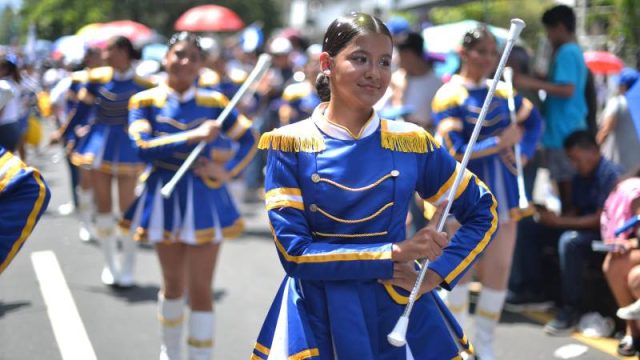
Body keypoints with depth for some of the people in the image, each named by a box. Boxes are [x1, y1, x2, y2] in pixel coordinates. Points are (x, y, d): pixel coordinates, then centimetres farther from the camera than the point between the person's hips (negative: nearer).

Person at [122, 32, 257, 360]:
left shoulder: (213, 102, -2)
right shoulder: (145, 102, -4)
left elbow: (249, 140, 7)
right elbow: (143, 148, -19)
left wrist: (227, 171, -8)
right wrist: (194, 136, -24)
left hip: (204, 199, -1)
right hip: (166, 198, 1)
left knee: (200, 289, -2)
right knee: (174, 283, 16)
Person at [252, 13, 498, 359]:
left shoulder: (412, 142, -1)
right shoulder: (288, 145, -7)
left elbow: (483, 211, 8)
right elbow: (294, 252, -13)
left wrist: (437, 274, -6)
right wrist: (394, 252, -18)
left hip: (399, 312, 2)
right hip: (317, 321, -2)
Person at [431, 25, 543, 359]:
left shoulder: (502, 90, 6)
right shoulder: (450, 95, -9)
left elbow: (533, 121, 20)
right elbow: (454, 151, -18)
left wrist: (523, 152, 3)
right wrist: (500, 142, -18)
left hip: (501, 190, 5)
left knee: (499, 270, 4)